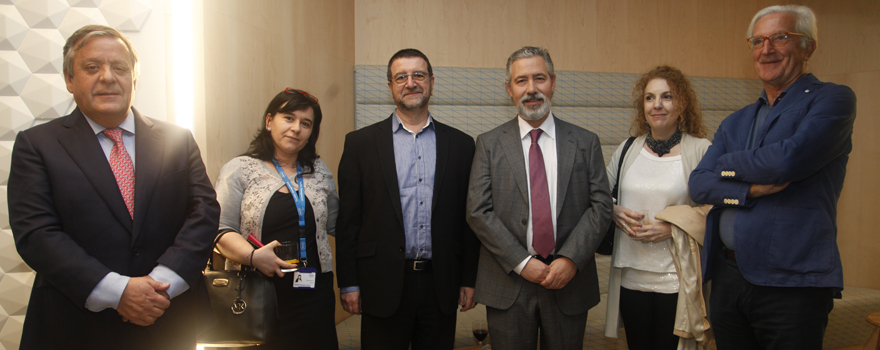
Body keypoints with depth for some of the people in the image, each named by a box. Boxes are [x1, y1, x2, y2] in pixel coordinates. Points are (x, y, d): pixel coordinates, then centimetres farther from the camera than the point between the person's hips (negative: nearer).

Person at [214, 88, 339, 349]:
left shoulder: (319, 172, 12)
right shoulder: (239, 170, 1)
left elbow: (335, 224, 18)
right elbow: (221, 231, -5)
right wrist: (253, 256, -20)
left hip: (313, 293, 3)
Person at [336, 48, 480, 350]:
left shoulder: (460, 144, 6)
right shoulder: (361, 142, 2)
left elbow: (470, 218, 7)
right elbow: (348, 219, 0)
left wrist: (469, 279, 5)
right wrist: (348, 283, -3)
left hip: (441, 284, 2)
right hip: (383, 286, -1)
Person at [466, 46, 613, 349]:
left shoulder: (585, 143, 5)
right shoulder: (489, 144, 2)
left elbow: (601, 206, 0)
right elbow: (478, 211, -5)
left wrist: (570, 259, -13)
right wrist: (522, 263, -12)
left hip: (569, 282, 1)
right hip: (508, 284, -1)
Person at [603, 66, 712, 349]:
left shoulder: (701, 150, -3)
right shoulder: (626, 150, 9)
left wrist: (672, 227, -16)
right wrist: (616, 213, -6)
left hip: (677, 281, -3)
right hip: (630, 278, 4)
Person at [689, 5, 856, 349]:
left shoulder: (832, 99, -2)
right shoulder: (736, 122, 15)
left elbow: (789, 159, -20)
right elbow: (698, 184, 4)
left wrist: (727, 165, -2)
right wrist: (751, 190, -15)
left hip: (792, 284, -5)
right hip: (727, 277, 6)